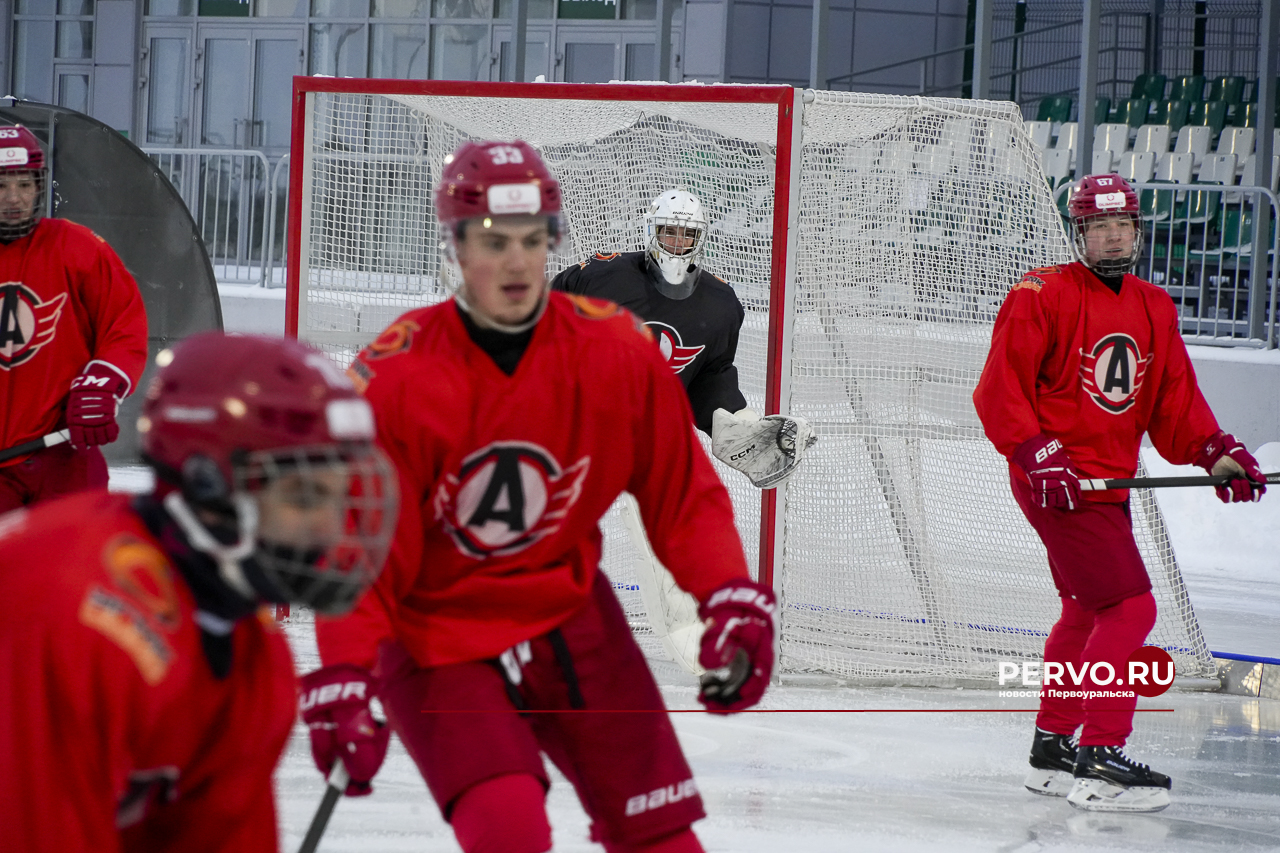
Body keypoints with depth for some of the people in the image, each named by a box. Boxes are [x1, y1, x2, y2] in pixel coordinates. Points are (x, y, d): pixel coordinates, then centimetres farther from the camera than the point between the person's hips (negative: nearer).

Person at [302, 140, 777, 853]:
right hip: (438, 640, -4)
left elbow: (683, 492, -1)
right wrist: (342, 676, -24)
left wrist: (734, 600, -15)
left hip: (569, 611, 4)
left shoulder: (617, 349, -10)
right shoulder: (392, 381, -18)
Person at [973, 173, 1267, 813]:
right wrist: (1037, 454, -23)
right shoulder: (1042, 296, -10)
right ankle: (1100, 761, -17)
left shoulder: (1154, 309, 12)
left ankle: (1053, 747, 35)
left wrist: (1213, 451, -6)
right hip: (1058, 482, -9)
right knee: (1129, 607, -17)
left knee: (1088, 611, 21)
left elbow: (1174, 399, 11)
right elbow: (999, 388, -13)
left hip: (1110, 483, 9)